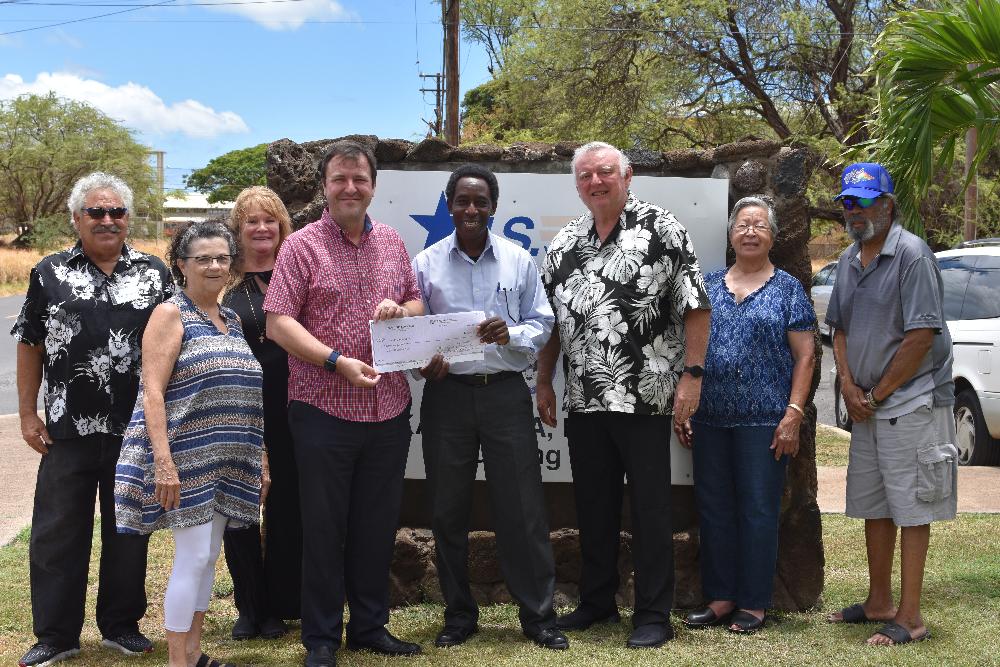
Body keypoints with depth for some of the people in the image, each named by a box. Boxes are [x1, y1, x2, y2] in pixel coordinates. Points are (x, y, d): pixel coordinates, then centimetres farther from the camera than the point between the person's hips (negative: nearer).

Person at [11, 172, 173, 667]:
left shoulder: (155, 273, 5)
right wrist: (28, 414, 2)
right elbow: (30, 346, 6)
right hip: (68, 430, 0)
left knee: (128, 532, 11)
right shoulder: (49, 273, 4)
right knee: (57, 533, 6)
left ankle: (122, 625, 25)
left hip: (136, 430, 1)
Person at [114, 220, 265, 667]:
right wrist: (163, 461, -22)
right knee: (192, 556, -6)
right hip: (186, 460, -7)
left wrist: (261, 461, 15)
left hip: (226, 461, 7)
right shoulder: (170, 314, -6)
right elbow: (152, 392, -14)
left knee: (210, 554, 11)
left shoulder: (232, 321, 14)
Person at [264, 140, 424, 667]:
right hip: (323, 411, -4)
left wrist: (401, 310, -5)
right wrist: (337, 361, -20)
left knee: (378, 525, 13)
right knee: (323, 528, 5)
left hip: (389, 411, 4)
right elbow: (277, 324, -10)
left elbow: (417, 303, 19)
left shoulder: (392, 243, 11)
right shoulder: (301, 246, -4)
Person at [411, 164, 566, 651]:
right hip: (447, 392, 1)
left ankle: (539, 615, 13)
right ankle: (459, 615, 23)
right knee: (448, 510, 9)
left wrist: (510, 334, -15)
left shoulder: (519, 261, 4)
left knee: (523, 506, 0)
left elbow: (542, 323, 5)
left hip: (505, 392, -1)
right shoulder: (426, 263, 3)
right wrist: (423, 364, -13)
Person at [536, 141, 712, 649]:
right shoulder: (564, 243, 11)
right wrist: (544, 382, 11)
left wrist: (692, 374, -12)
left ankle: (654, 616, 12)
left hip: (645, 398, -5)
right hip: (584, 400, 5)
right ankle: (597, 602, 28)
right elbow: (550, 320, 16)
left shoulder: (661, 230, -4)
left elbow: (696, 308, -7)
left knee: (650, 507, 3)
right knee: (593, 505, 14)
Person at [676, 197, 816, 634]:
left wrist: (793, 414, -11)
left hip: (764, 420, -4)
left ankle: (754, 603, 12)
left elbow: (804, 355, -2)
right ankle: (720, 598, 20)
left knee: (758, 510, 2)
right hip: (710, 419, 4)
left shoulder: (787, 289, 2)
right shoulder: (709, 285, 11)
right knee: (714, 508, 9)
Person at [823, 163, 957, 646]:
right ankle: (879, 603, 27)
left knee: (910, 509, -3)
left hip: (910, 402, -8)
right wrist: (848, 386, 0)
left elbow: (921, 336, -18)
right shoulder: (848, 260, 11)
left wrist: (878, 393, -12)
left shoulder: (911, 254, -13)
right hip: (865, 407, 8)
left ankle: (909, 618, 4)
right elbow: (840, 329, 16)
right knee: (873, 506, 15)